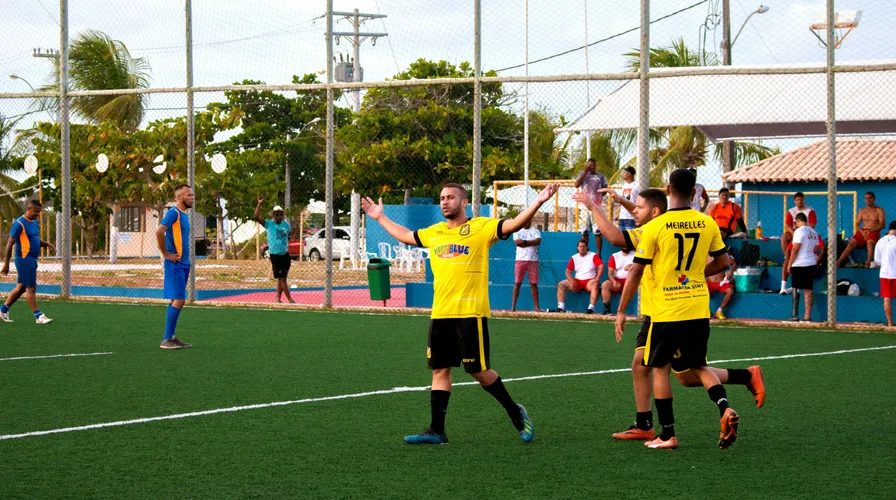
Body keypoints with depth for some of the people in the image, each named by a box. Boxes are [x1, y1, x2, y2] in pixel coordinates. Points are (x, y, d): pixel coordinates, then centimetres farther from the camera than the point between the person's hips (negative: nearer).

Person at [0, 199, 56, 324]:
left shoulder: (35, 222, 13)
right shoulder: (19, 224, -13)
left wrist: (46, 244, 5)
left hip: (32, 260, 9)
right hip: (24, 259, -9)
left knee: (21, 288, 14)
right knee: (31, 288, -6)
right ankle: (38, 316, -3)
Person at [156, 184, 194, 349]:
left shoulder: (184, 214, 15)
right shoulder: (173, 213, -13)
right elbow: (159, 232, -25)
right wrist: (166, 254, -18)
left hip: (184, 263, 9)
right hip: (175, 264, -9)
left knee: (176, 301, 11)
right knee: (178, 300, -11)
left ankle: (171, 337, 16)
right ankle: (166, 340, -9)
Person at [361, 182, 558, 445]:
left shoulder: (481, 227, -3)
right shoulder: (434, 233, 14)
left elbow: (513, 225, -14)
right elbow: (405, 236, 32)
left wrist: (537, 203, -27)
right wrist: (380, 217, 38)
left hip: (470, 313, -6)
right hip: (440, 314, 6)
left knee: (478, 370, -4)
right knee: (439, 370, 7)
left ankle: (516, 413, 15)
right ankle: (436, 431, 11)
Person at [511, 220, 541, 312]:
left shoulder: (535, 231, 12)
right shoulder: (517, 231, 9)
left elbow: (538, 241, -5)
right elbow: (517, 242, -9)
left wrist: (525, 242, -10)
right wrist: (531, 243, -7)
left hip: (533, 260, 1)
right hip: (521, 259, -1)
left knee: (534, 284, 0)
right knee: (517, 283, -4)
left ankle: (537, 307, 2)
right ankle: (513, 306, -4)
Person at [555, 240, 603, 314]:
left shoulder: (593, 256, 1)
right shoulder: (574, 258, 12)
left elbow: (601, 266, -12)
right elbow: (568, 272, 9)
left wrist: (597, 278, -26)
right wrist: (572, 281, -12)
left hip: (590, 281, -4)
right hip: (577, 281, 4)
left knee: (595, 285, -38)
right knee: (561, 284, -13)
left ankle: (591, 308, -47)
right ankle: (560, 308, -23)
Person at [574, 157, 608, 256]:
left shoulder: (601, 176, 7)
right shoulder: (583, 174, 10)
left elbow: (605, 190, 9)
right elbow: (577, 184, -5)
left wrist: (598, 197, -4)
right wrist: (585, 172, -7)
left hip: (597, 206, -2)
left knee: (598, 231, -7)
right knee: (584, 231, 5)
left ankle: (598, 254, -6)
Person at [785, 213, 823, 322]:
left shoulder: (799, 231, -11)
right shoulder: (813, 232, 13)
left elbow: (795, 249, -15)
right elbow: (816, 250, 15)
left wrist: (789, 264, -10)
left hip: (799, 264, -7)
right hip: (811, 264, 7)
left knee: (796, 289, -3)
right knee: (808, 290, 7)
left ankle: (795, 316, -6)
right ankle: (807, 316, 5)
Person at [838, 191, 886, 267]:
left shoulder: (879, 210, 5)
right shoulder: (862, 210, 18)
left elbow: (882, 224, -6)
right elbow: (857, 224, 13)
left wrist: (870, 230, -18)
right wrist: (862, 232, -9)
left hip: (874, 232, -4)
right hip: (862, 231, 4)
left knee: (870, 242, -38)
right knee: (851, 243, -21)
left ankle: (869, 261, -57)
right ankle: (838, 262, -29)